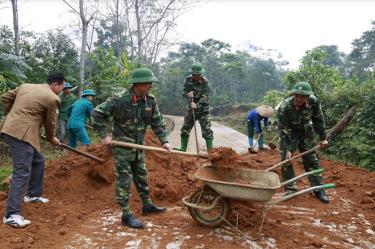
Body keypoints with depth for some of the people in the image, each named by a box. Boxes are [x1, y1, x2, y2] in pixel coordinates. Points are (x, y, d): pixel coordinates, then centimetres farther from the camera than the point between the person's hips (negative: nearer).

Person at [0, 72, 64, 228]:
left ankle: (33, 195, 35)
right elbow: (50, 123, 1)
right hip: (22, 134, -10)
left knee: (37, 160, 22)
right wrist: (51, 138, 19)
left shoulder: (25, 86, 15)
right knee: (22, 173, -8)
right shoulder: (52, 98, -7)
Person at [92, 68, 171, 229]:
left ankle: (147, 205, 34)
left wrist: (164, 140, -7)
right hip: (122, 146, -6)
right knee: (124, 180, 0)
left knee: (141, 176, 18)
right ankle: (126, 215, 9)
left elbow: (157, 122, 3)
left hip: (139, 146, 6)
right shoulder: (120, 100, -20)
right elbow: (97, 113, -16)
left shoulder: (150, 101, -3)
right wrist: (104, 136, -16)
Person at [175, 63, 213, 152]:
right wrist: (187, 94, -19)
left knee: (206, 130, -5)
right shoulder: (188, 79, -1)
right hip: (190, 108, 5)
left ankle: (210, 150, 2)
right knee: (185, 129, 9)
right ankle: (183, 148, 22)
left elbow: (205, 97, -22)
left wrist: (197, 105, -35)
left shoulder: (205, 82, -15)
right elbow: (183, 91, 5)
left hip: (202, 109, -5)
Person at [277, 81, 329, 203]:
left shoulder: (313, 102, -22)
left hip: (306, 132, 3)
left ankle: (318, 189, 16)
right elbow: (283, 130, -26)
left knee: (312, 160, 5)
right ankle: (290, 189, 7)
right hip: (289, 133, -2)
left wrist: (323, 138, 0)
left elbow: (319, 120, -5)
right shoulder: (285, 107, -31)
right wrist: (287, 150, -27)